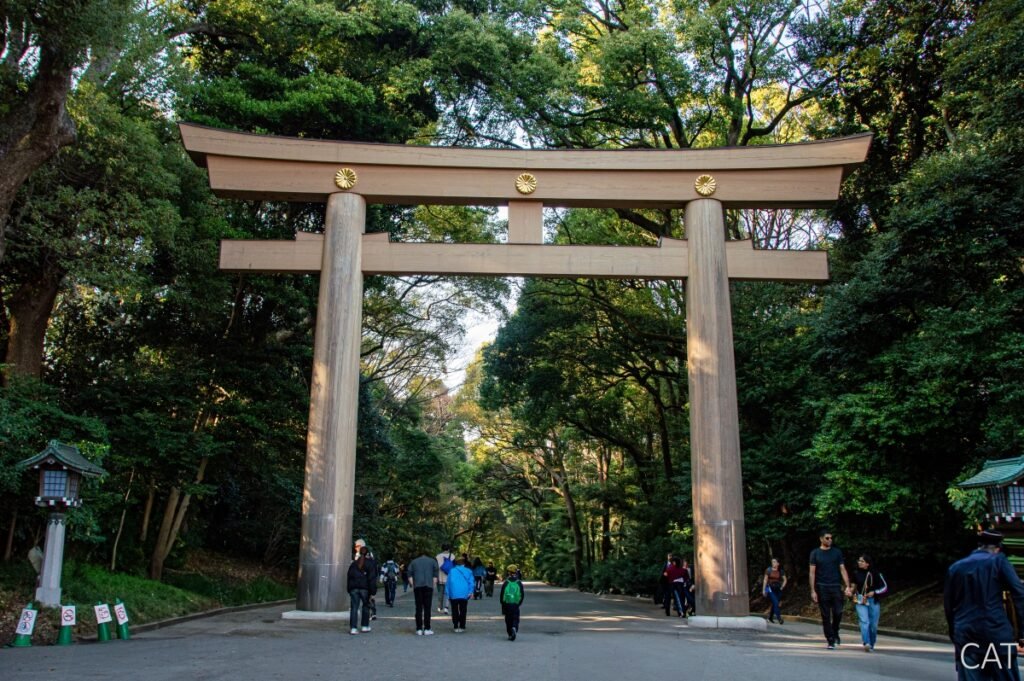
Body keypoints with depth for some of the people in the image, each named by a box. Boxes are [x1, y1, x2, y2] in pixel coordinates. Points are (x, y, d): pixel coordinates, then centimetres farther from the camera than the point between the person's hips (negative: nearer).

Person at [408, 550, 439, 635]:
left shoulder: (414, 562, 19)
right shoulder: (432, 561, 15)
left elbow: (410, 576, 7)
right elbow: (435, 575, 3)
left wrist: (412, 585, 7)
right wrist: (434, 585, 5)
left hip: (417, 587, 1)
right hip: (428, 586, -1)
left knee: (418, 608, 3)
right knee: (427, 608, 0)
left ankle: (419, 629, 3)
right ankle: (427, 629, -1)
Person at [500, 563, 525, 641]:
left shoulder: (506, 583, -4)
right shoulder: (519, 583, 1)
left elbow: (502, 594, -1)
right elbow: (522, 594, 5)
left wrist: (502, 603, 12)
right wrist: (519, 603, 16)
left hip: (507, 604, 0)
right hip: (516, 605, 0)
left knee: (508, 619, 10)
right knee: (515, 618, 6)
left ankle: (510, 634, 13)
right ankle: (514, 628, -23)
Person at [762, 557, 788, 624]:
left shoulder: (781, 571, 2)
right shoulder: (768, 570, -3)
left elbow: (785, 580, 14)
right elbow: (765, 580, 0)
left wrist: (782, 587, 4)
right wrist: (764, 589, -2)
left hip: (778, 589, 3)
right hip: (770, 589, -3)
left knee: (774, 604, 9)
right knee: (776, 602, -16)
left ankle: (770, 617, 26)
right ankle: (779, 618, -15)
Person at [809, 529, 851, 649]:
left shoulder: (837, 552, 9)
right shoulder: (815, 553, 4)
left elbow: (842, 570, 7)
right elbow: (812, 572, 2)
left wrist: (847, 586, -4)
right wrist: (813, 591, -4)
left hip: (836, 587, 1)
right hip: (822, 588, -1)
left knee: (838, 612, -6)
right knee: (825, 616, 0)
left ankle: (835, 633, 21)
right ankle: (831, 641, 8)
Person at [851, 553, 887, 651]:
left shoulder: (875, 574, -6)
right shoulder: (856, 573, 1)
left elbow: (885, 588, -1)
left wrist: (874, 592, -13)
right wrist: (853, 592, 2)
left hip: (873, 601, 0)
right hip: (860, 601, 0)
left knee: (873, 625, 6)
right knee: (864, 621, -18)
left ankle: (871, 645, 24)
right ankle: (866, 643, -29)